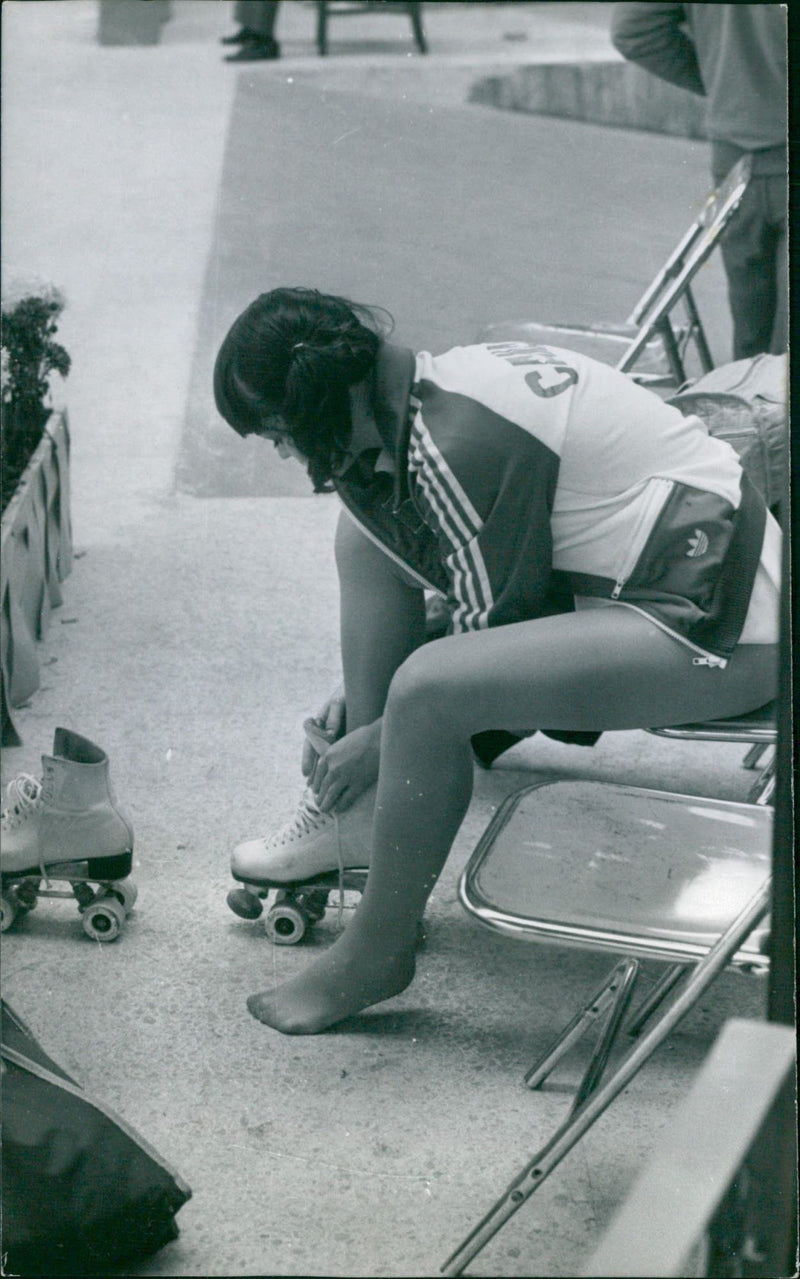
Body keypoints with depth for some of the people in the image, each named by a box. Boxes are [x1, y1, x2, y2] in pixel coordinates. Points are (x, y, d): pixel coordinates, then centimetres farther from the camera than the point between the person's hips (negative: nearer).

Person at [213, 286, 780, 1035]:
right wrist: (362, 711, 21)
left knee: (428, 691, -27)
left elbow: (492, 627, -18)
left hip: (716, 630, -10)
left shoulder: (457, 443, -24)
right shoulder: (441, 382, 5)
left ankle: (377, 952, -6)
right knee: (367, 531, 10)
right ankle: (355, 813, 15)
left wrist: (382, 739, -6)